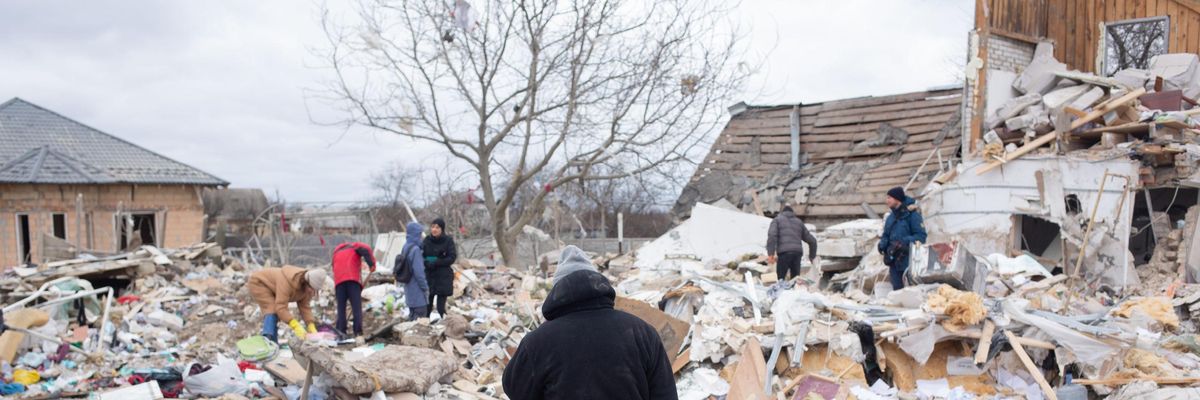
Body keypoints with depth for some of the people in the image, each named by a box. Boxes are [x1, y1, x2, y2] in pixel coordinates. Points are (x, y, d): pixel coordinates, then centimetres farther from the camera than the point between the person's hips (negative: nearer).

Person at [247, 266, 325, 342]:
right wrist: (296, 326, -49)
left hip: (271, 289, 9)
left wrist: (312, 327, -25)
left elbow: (305, 307, -12)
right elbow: (280, 307, -43)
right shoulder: (288, 281, -42)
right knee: (272, 310, -25)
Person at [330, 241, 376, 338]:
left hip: (339, 280, 4)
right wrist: (372, 263, -7)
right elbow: (366, 249, -6)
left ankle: (341, 331, 3)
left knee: (341, 307, 9)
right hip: (353, 279, -3)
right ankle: (358, 332, -12)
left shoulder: (336, 251, 34)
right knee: (356, 307, -4)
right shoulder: (355, 246, 19)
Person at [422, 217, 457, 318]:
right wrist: (426, 262, -17)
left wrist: (436, 262, -18)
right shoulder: (427, 240, 4)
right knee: (427, 305, 2)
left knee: (441, 306, -3)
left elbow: (452, 258, -9)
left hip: (443, 277, -3)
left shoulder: (448, 240, -5)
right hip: (429, 276, 3)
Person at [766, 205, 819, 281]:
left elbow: (772, 235, -4)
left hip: (784, 253, -3)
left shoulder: (777, 220, 16)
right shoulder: (799, 222, 27)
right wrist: (812, 256, 37)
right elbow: (812, 241, 24)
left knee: (780, 279, -1)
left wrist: (770, 254, -10)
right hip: (797, 253, 3)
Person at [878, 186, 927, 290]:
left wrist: (905, 242, -23)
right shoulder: (890, 217, 13)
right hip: (894, 261, 7)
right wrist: (882, 245, -3)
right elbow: (885, 236, 18)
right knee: (897, 288, 10)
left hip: (909, 262, -6)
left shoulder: (912, 215, -9)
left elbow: (921, 236, -13)